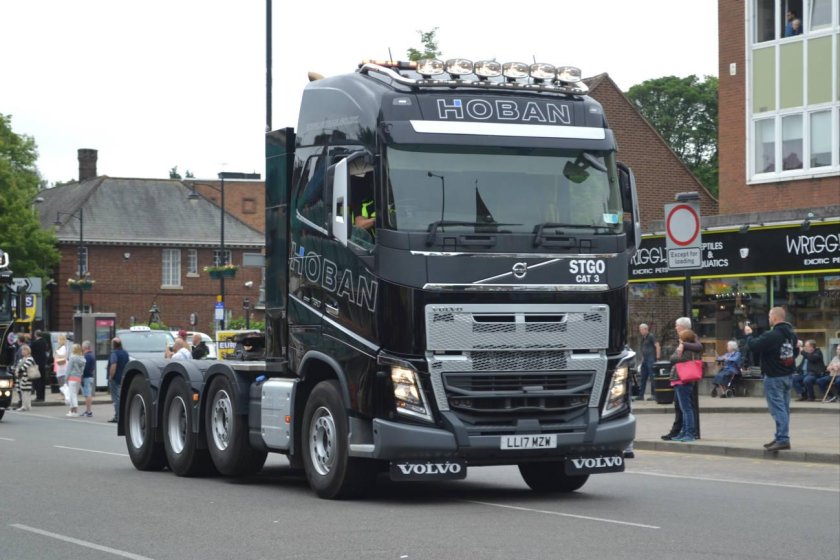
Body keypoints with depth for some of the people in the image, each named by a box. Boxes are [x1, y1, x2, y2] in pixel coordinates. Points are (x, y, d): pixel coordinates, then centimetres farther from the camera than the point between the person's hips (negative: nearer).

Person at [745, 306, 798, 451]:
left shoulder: (771, 336, -20)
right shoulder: (792, 334, 9)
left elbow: (753, 345, -19)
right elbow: (796, 351, 21)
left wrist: (749, 334, -2)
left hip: (774, 377, -9)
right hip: (788, 375, 9)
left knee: (778, 408, -9)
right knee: (784, 407, 13)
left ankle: (783, 439, -14)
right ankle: (781, 437, 20)